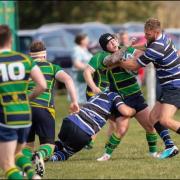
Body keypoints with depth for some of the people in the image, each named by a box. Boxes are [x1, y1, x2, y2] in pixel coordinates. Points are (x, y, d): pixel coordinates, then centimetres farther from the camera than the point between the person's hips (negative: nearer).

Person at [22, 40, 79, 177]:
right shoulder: (52, 67, 15)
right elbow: (68, 79, -2)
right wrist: (74, 101, -3)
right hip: (44, 109, -2)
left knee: (27, 144, 18)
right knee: (48, 144, 9)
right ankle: (40, 155, -28)